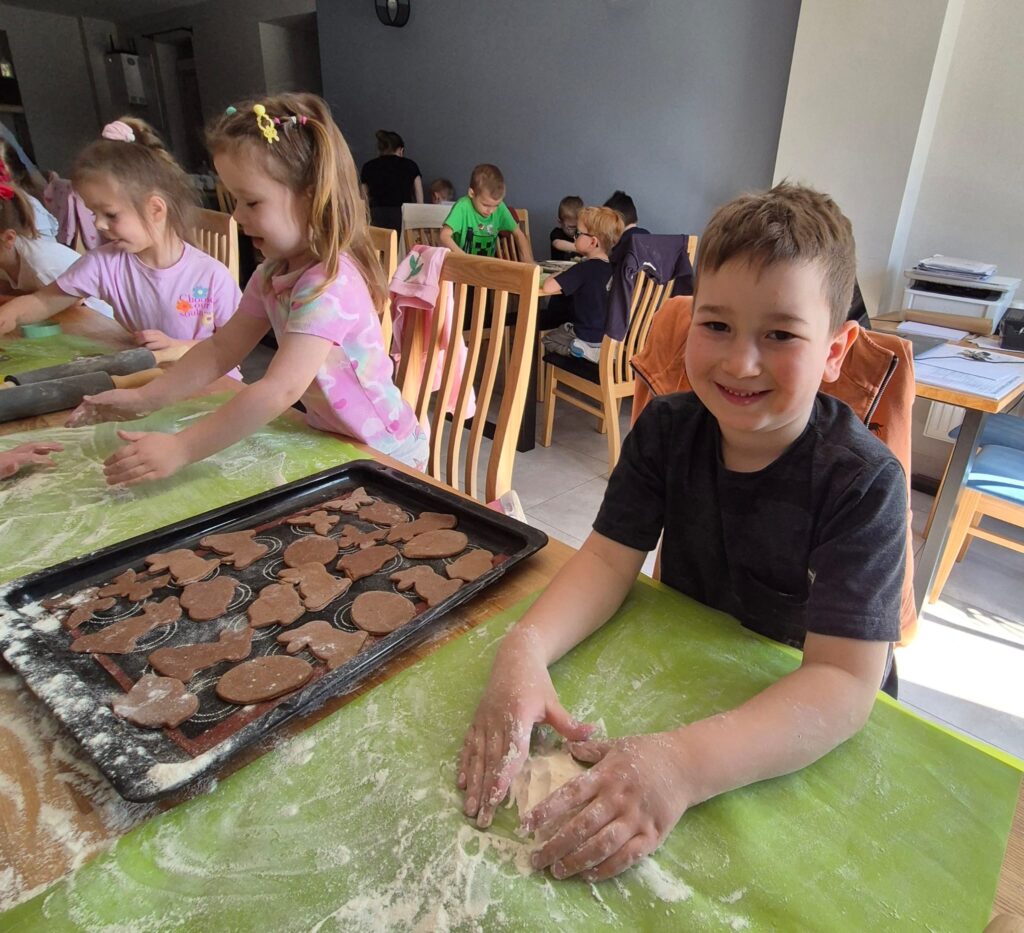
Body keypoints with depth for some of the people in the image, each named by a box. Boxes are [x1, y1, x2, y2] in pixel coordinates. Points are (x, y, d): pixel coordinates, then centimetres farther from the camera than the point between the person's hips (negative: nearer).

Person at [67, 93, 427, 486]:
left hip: (380, 454, -7)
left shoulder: (330, 285, -27)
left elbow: (280, 391, -34)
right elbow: (221, 349, 7)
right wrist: (145, 398, -2)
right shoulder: (272, 274, 3)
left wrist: (180, 449, -33)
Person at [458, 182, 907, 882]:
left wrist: (686, 765, -46)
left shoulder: (863, 482, -25)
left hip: (810, 732, -3)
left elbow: (845, 680, -31)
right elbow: (610, 558, -14)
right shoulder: (667, 429, -12)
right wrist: (526, 647, -34)